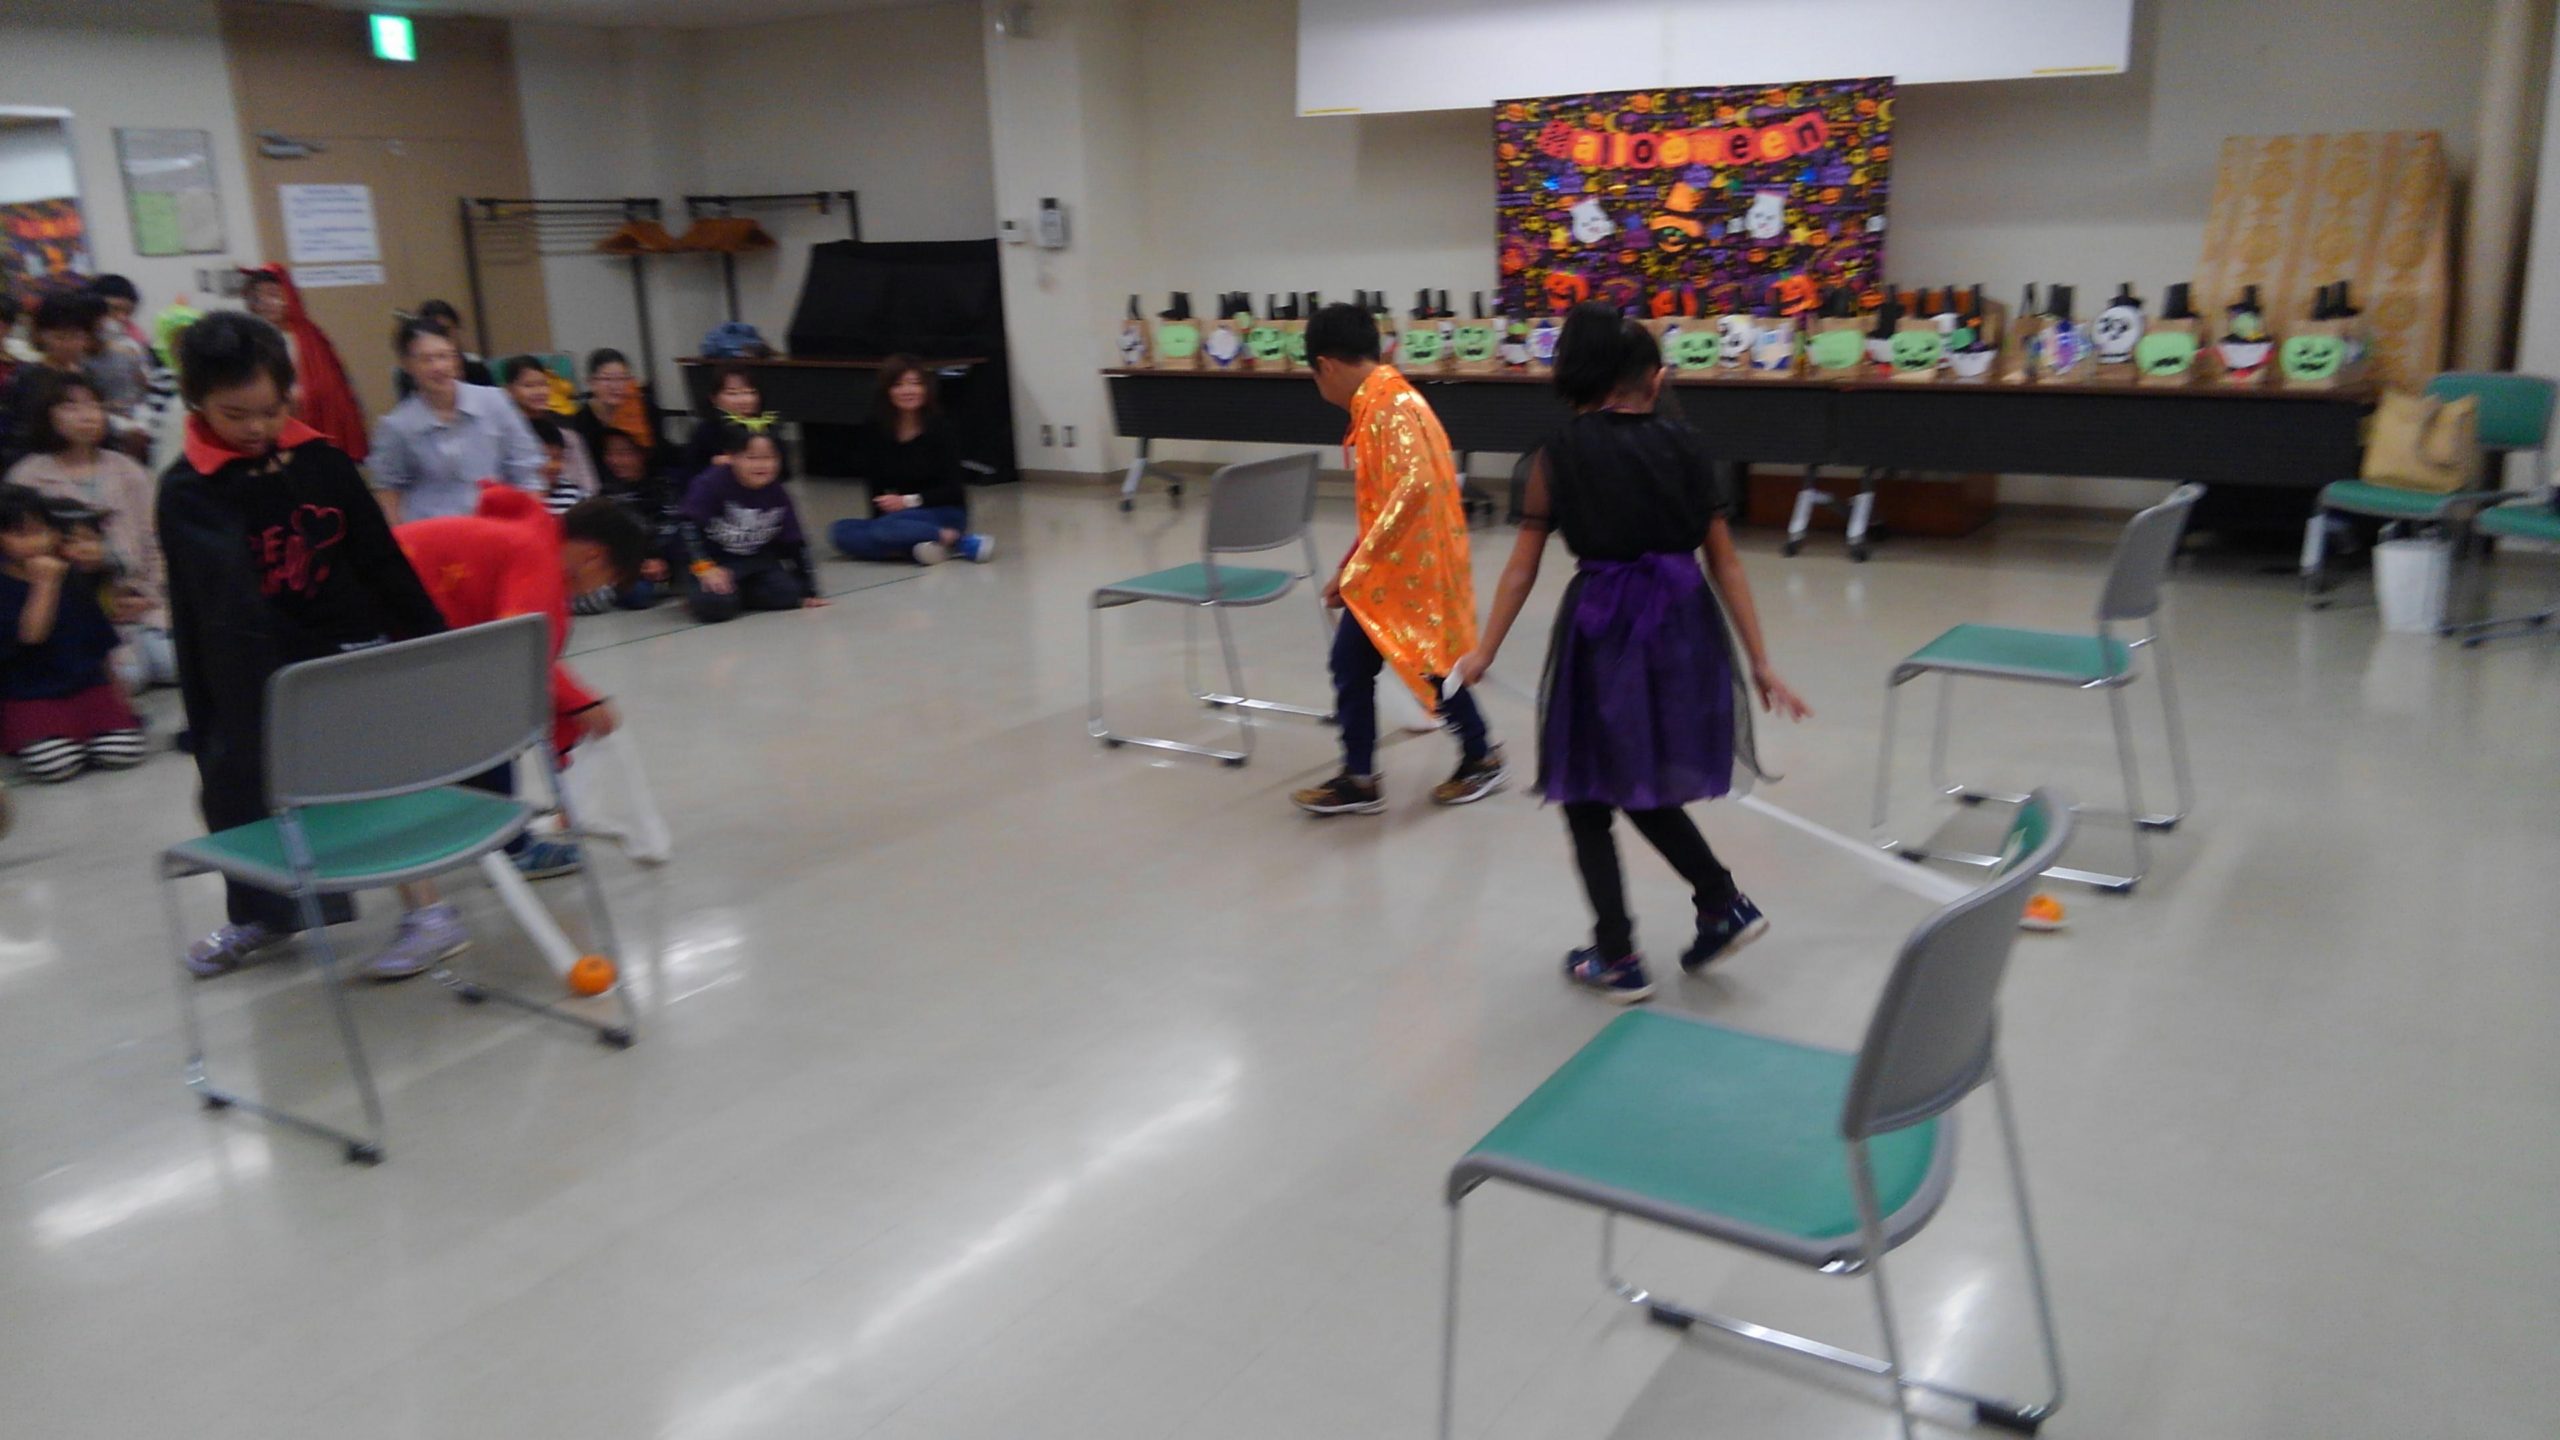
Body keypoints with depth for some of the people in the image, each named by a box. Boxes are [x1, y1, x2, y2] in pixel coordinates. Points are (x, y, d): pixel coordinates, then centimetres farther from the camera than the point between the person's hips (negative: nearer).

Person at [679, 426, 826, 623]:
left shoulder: (778, 496, -5)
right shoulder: (711, 484, -19)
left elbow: (795, 545, 2)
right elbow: (689, 527, -22)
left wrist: (809, 592, 2)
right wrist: (703, 567, -32)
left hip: (756, 562, 5)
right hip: (714, 560, -5)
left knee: (787, 595, -16)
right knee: (716, 605, -30)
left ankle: (735, 592, 6)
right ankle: (697, 592, 6)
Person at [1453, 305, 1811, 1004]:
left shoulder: (1559, 456, -2)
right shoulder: (1684, 447, 4)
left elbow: (1523, 569, -1)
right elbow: (1725, 563, 2)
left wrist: (1484, 652, 8)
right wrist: (1758, 663, 4)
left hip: (1602, 624, -3)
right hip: (1683, 622, 4)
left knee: (1588, 796, 12)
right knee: (1643, 786, 25)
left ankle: (1618, 959, 17)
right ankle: (1724, 904, 19)